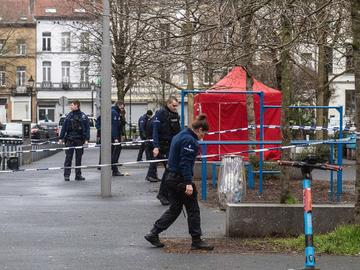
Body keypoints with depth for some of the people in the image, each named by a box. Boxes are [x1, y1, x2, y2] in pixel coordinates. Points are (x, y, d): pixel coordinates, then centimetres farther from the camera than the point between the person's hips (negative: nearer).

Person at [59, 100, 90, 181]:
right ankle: (66, 175, 0)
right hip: (69, 140, 1)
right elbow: (64, 127, 8)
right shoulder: (69, 116, 6)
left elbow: (87, 128, 0)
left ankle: (78, 175, 13)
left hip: (79, 140, -1)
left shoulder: (83, 116, 1)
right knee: (68, 158, -2)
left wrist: (86, 139, -8)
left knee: (78, 158, 6)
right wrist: (61, 138, 3)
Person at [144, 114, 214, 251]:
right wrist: (188, 183, -26)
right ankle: (196, 241, 8)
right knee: (193, 210, 1)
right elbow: (185, 163, -23)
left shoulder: (179, 136, 14)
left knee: (174, 209, 14)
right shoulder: (189, 140, -16)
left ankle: (153, 234, 12)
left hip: (171, 177, 10)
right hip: (181, 180, -10)